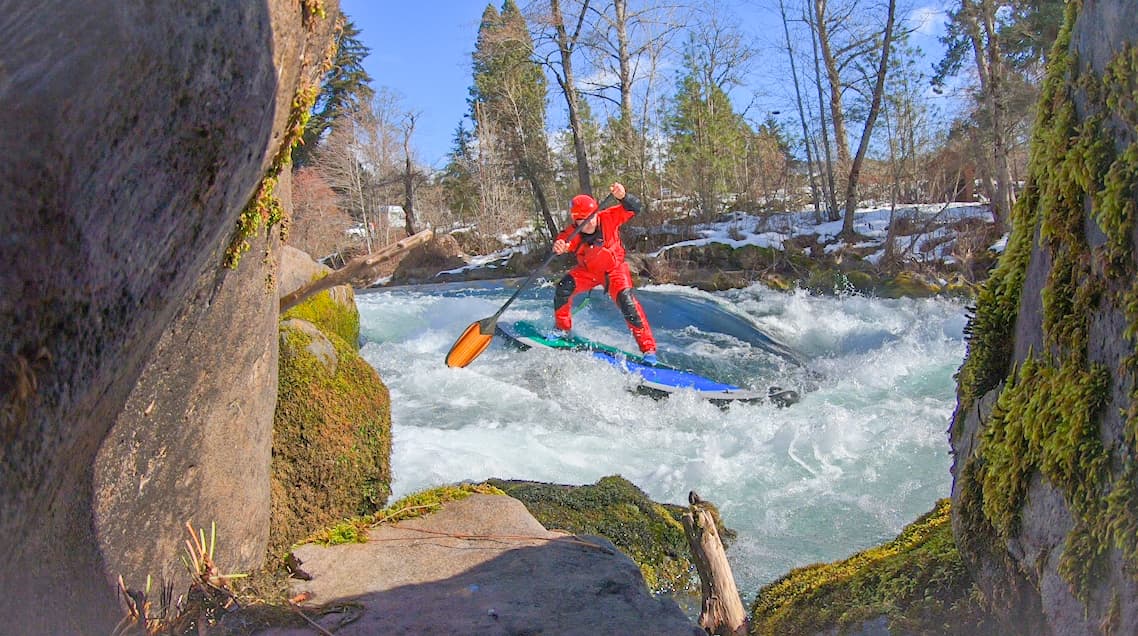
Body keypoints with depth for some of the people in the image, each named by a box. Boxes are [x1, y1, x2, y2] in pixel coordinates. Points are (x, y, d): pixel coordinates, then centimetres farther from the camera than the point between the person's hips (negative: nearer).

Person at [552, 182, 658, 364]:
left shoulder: (608, 218, -27)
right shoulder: (572, 234, -25)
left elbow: (634, 208, -30)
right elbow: (562, 242, -45)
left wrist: (623, 197, -52)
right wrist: (559, 247, -70)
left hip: (615, 269, -2)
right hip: (587, 270, 2)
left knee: (626, 301, -21)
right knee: (563, 288, -17)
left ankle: (648, 348, -15)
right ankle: (562, 329, 7)